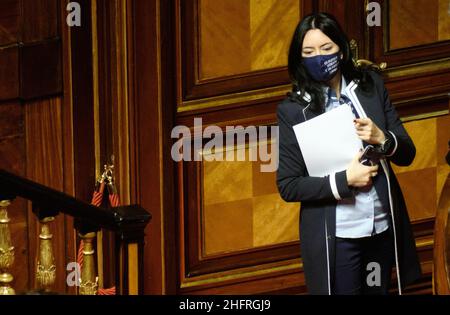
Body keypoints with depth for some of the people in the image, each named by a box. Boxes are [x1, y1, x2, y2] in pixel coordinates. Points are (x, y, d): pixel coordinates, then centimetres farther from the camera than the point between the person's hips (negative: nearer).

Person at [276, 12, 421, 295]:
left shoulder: (371, 86, 0)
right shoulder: (293, 109, -9)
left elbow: (407, 154, 4)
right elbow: (288, 186, -8)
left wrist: (382, 139, -17)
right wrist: (343, 181, -19)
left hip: (383, 228, 3)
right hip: (334, 237, -3)